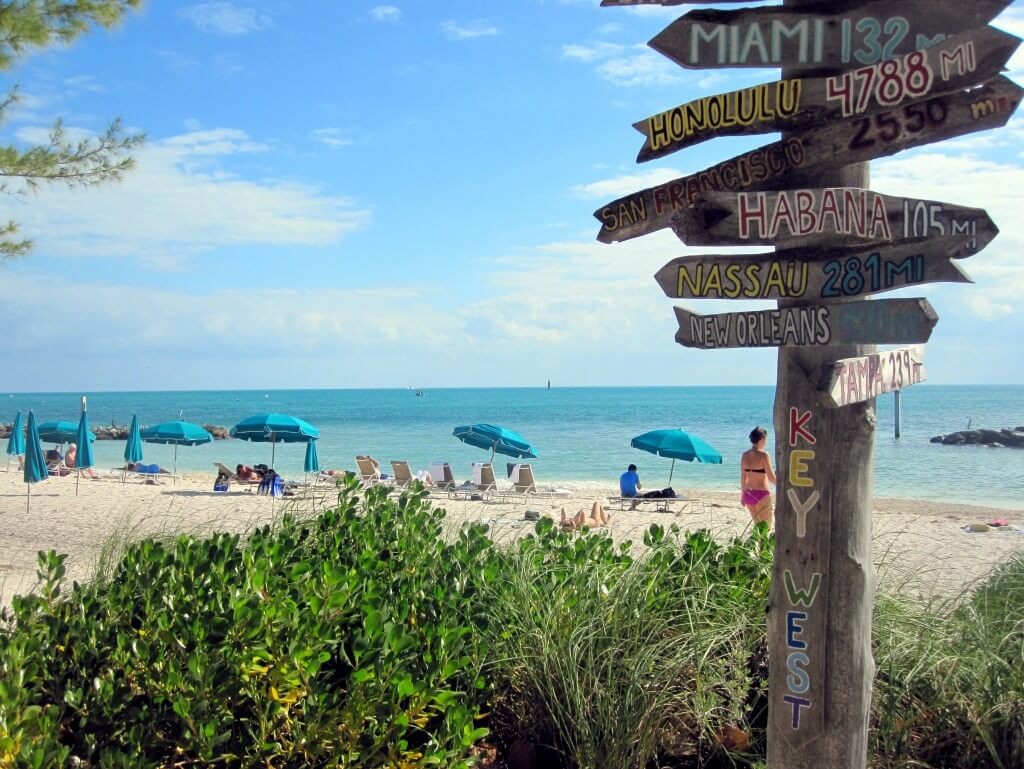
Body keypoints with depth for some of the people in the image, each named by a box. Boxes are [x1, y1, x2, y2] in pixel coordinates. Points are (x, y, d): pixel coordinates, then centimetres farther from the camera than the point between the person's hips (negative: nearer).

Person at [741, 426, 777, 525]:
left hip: (748, 494, 6)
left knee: (758, 524, 20)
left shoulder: (745, 455, 4)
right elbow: (771, 477, -14)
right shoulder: (763, 455, -14)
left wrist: (743, 494, 20)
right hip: (762, 494, -6)